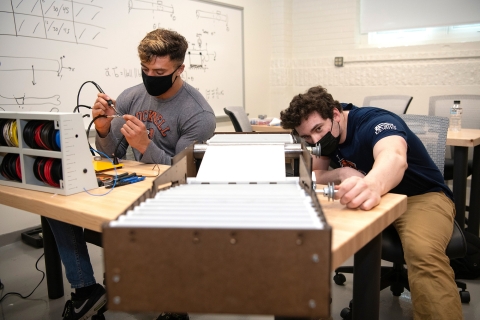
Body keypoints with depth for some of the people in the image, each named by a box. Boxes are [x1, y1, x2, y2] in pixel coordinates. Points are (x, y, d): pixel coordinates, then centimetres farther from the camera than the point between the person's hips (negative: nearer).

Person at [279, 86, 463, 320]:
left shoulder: (376, 122, -26)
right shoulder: (323, 137, -3)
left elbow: (394, 158, -47)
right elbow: (312, 176, -4)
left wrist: (371, 185, -71)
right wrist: (342, 173, -26)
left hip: (422, 196, -6)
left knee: (423, 252, -39)